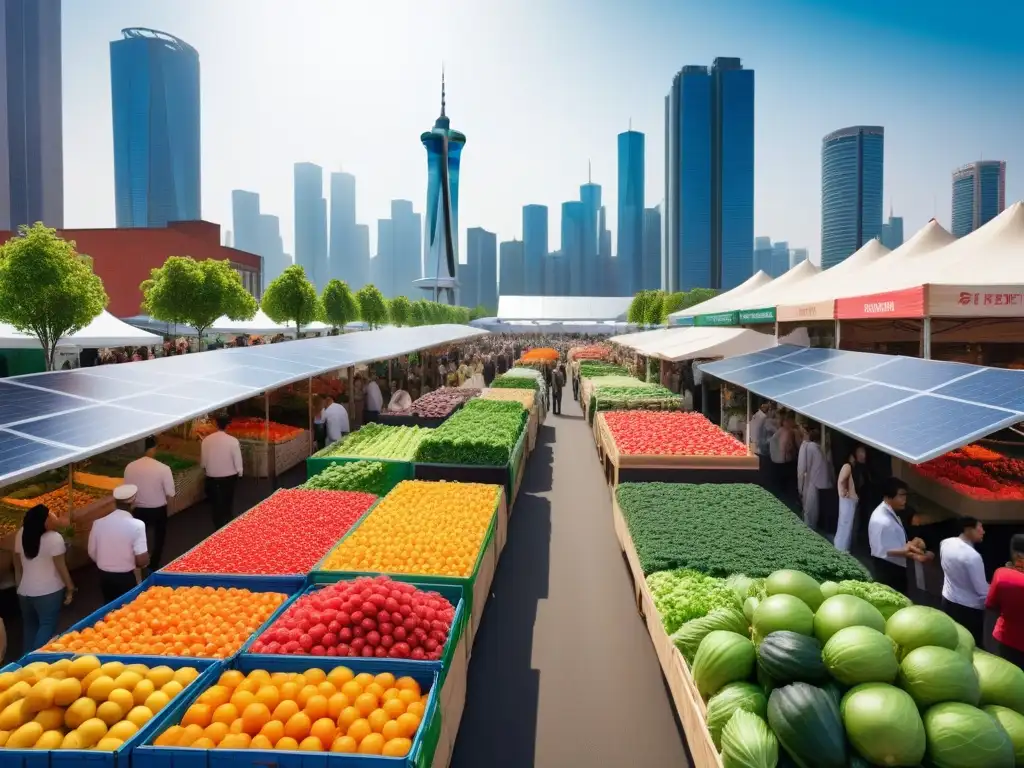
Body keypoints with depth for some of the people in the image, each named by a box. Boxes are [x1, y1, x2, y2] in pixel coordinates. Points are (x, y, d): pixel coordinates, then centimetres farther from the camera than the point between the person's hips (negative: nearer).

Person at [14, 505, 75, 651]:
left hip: (25, 590, 6)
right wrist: (70, 588, -5)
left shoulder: (21, 534, -3)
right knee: (47, 625, 3)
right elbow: (61, 566, -15)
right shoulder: (54, 538, -20)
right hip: (48, 591, -6)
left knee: (29, 626, 19)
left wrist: (19, 584, 23)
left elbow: (17, 563, 8)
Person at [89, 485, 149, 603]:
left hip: (105, 577, 4)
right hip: (127, 578, -4)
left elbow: (92, 554, 4)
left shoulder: (98, 523, -7)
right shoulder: (137, 525, -21)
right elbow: (142, 560, -21)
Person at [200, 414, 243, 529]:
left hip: (212, 477, 1)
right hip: (229, 477, -1)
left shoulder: (206, 440, -11)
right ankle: (227, 526, 27)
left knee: (215, 503, 16)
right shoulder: (233, 441, -19)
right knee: (228, 503, 16)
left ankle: (218, 527, 24)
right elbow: (237, 460, -12)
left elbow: (203, 461, -1)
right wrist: (239, 473, 7)